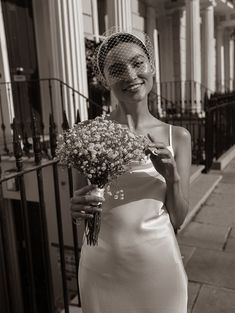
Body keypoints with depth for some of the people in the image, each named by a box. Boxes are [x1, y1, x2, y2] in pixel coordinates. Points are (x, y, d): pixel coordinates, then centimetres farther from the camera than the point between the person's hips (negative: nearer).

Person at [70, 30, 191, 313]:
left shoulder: (177, 137, -5)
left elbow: (177, 220, -1)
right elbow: (80, 198, 3)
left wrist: (172, 178, -17)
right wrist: (78, 207, -19)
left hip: (158, 263, 1)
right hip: (102, 265, 0)